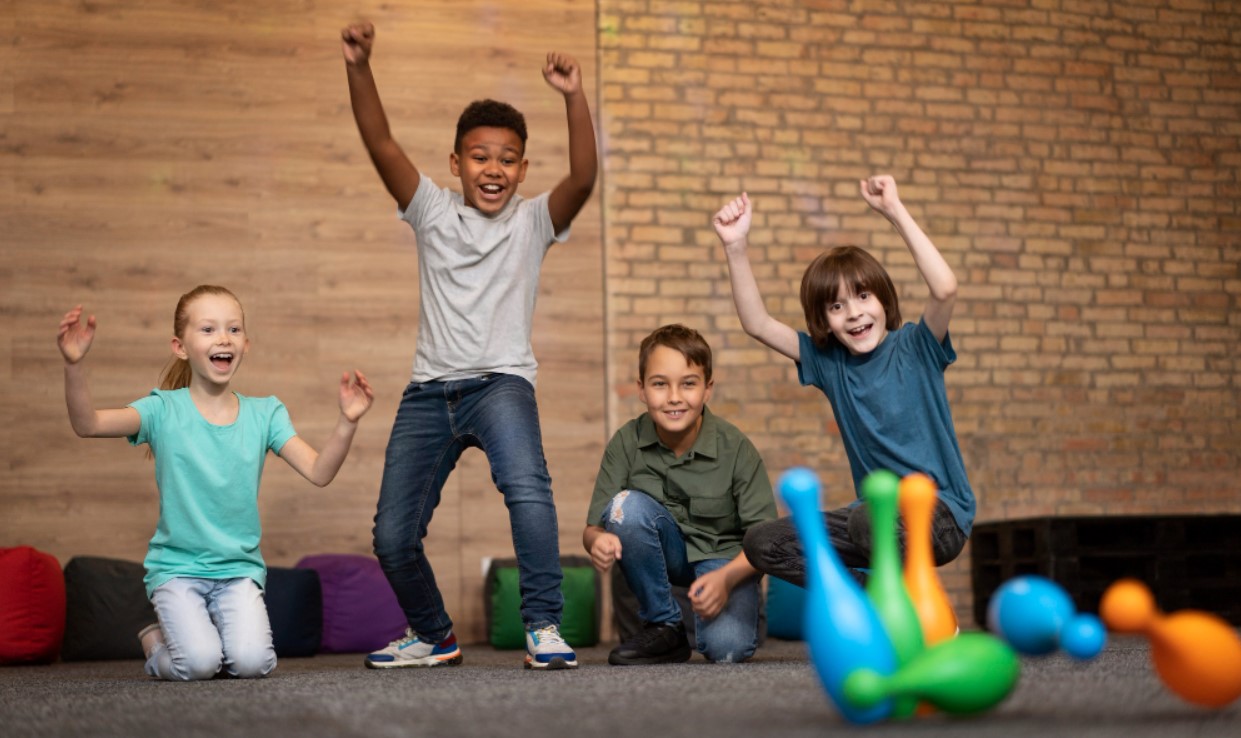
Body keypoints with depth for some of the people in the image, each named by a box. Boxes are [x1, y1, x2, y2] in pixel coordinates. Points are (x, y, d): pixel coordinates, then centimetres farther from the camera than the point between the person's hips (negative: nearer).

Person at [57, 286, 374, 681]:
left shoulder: (264, 413, 2)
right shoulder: (165, 410, -6)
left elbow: (318, 471, -7)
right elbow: (87, 423, -21)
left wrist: (347, 422, -24)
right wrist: (74, 365, -38)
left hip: (240, 567, 2)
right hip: (176, 566, -2)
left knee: (253, 662, -20)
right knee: (198, 664, -21)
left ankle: (208, 635, 16)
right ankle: (156, 640, 15)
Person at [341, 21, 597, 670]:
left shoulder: (534, 221, 3)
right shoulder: (432, 210, 7)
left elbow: (582, 178, -16)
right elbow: (381, 144, -6)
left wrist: (574, 98, -30)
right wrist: (358, 68, -21)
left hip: (501, 381, -3)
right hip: (430, 390, 3)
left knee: (527, 488, -33)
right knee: (392, 536, 2)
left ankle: (544, 627, -20)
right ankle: (433, 636, 28)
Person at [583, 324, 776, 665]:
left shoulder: (735, 447, -18)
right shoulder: (626, 443, -15)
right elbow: (593, 528, -14)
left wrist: (726, 578, -35)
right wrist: (598, 541, -39)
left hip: (725, 556, -3)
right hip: (666, 552, 3)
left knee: (726, 648, -30)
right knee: (625, 505, -29)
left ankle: (744, 606, 8)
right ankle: (663, 625, -12)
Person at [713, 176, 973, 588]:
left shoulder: (915, 348, -7)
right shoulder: (828, 361, 6)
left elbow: (945, 288, -27)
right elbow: (757, 324, -1)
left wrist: (895, 211, -29)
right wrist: (735, 247, -12)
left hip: (942, 514, -6)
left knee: (868, 519, -39)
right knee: (763, 543, -11)